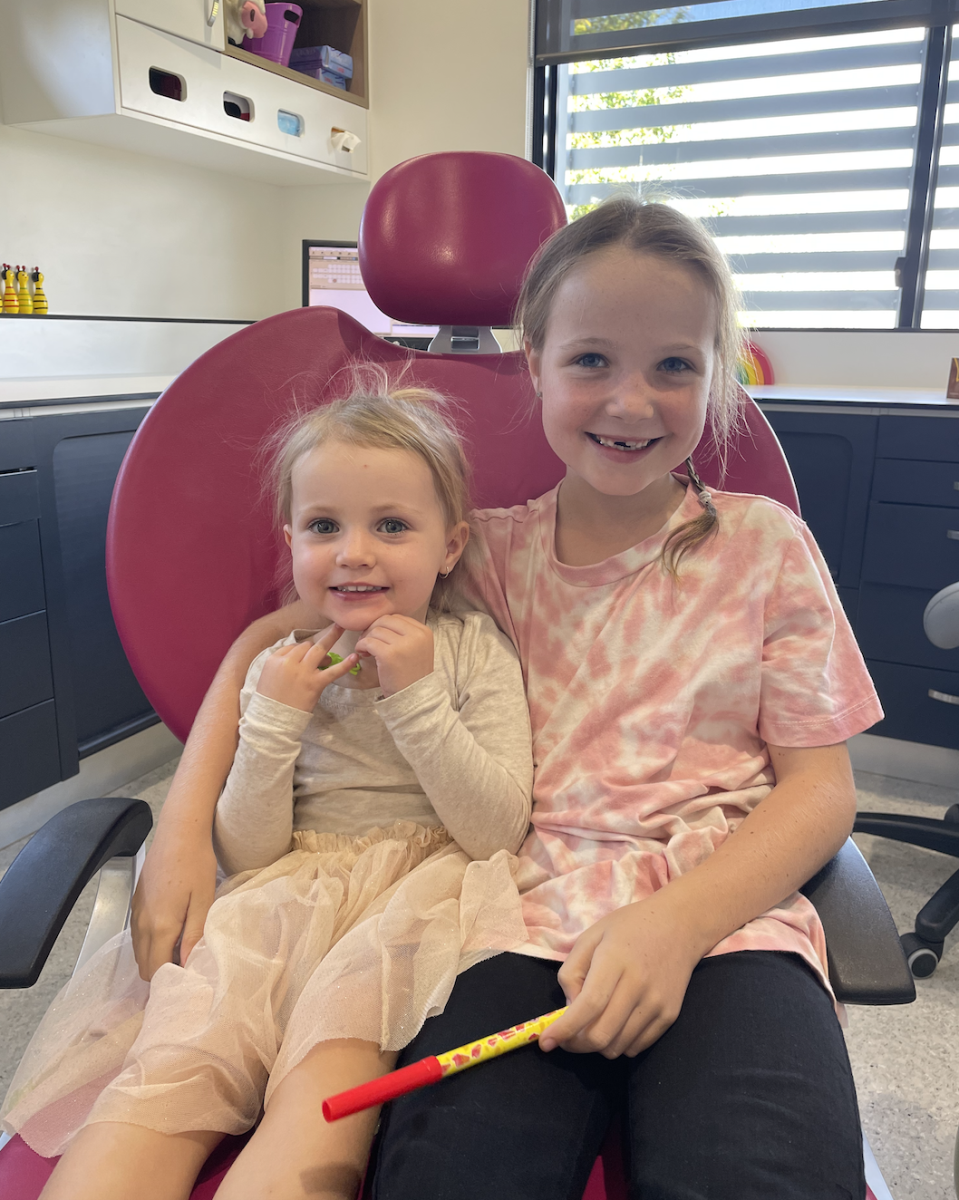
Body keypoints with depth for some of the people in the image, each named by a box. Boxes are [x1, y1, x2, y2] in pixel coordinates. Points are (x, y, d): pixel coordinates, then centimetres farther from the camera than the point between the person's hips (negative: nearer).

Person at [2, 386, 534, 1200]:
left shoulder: (475, 652, 1)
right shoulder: (282, 670, 8)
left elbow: (498, 833, -9)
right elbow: (245, 856, 5)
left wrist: (418, 695, -17)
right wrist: (273, 722, -10)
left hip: (420, 887, -2)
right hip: (290, 892, 3)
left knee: (333, 1061, -31)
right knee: (166, 1067, -23)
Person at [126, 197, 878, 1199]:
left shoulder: (765, 545, 5)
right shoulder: (484, 553, 8)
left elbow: (821, 787, 3)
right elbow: (270, 639, 12)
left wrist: (677, 920, -15)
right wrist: (184, 827, -2)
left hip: (724, 909, 0)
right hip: (524, 918, 1)